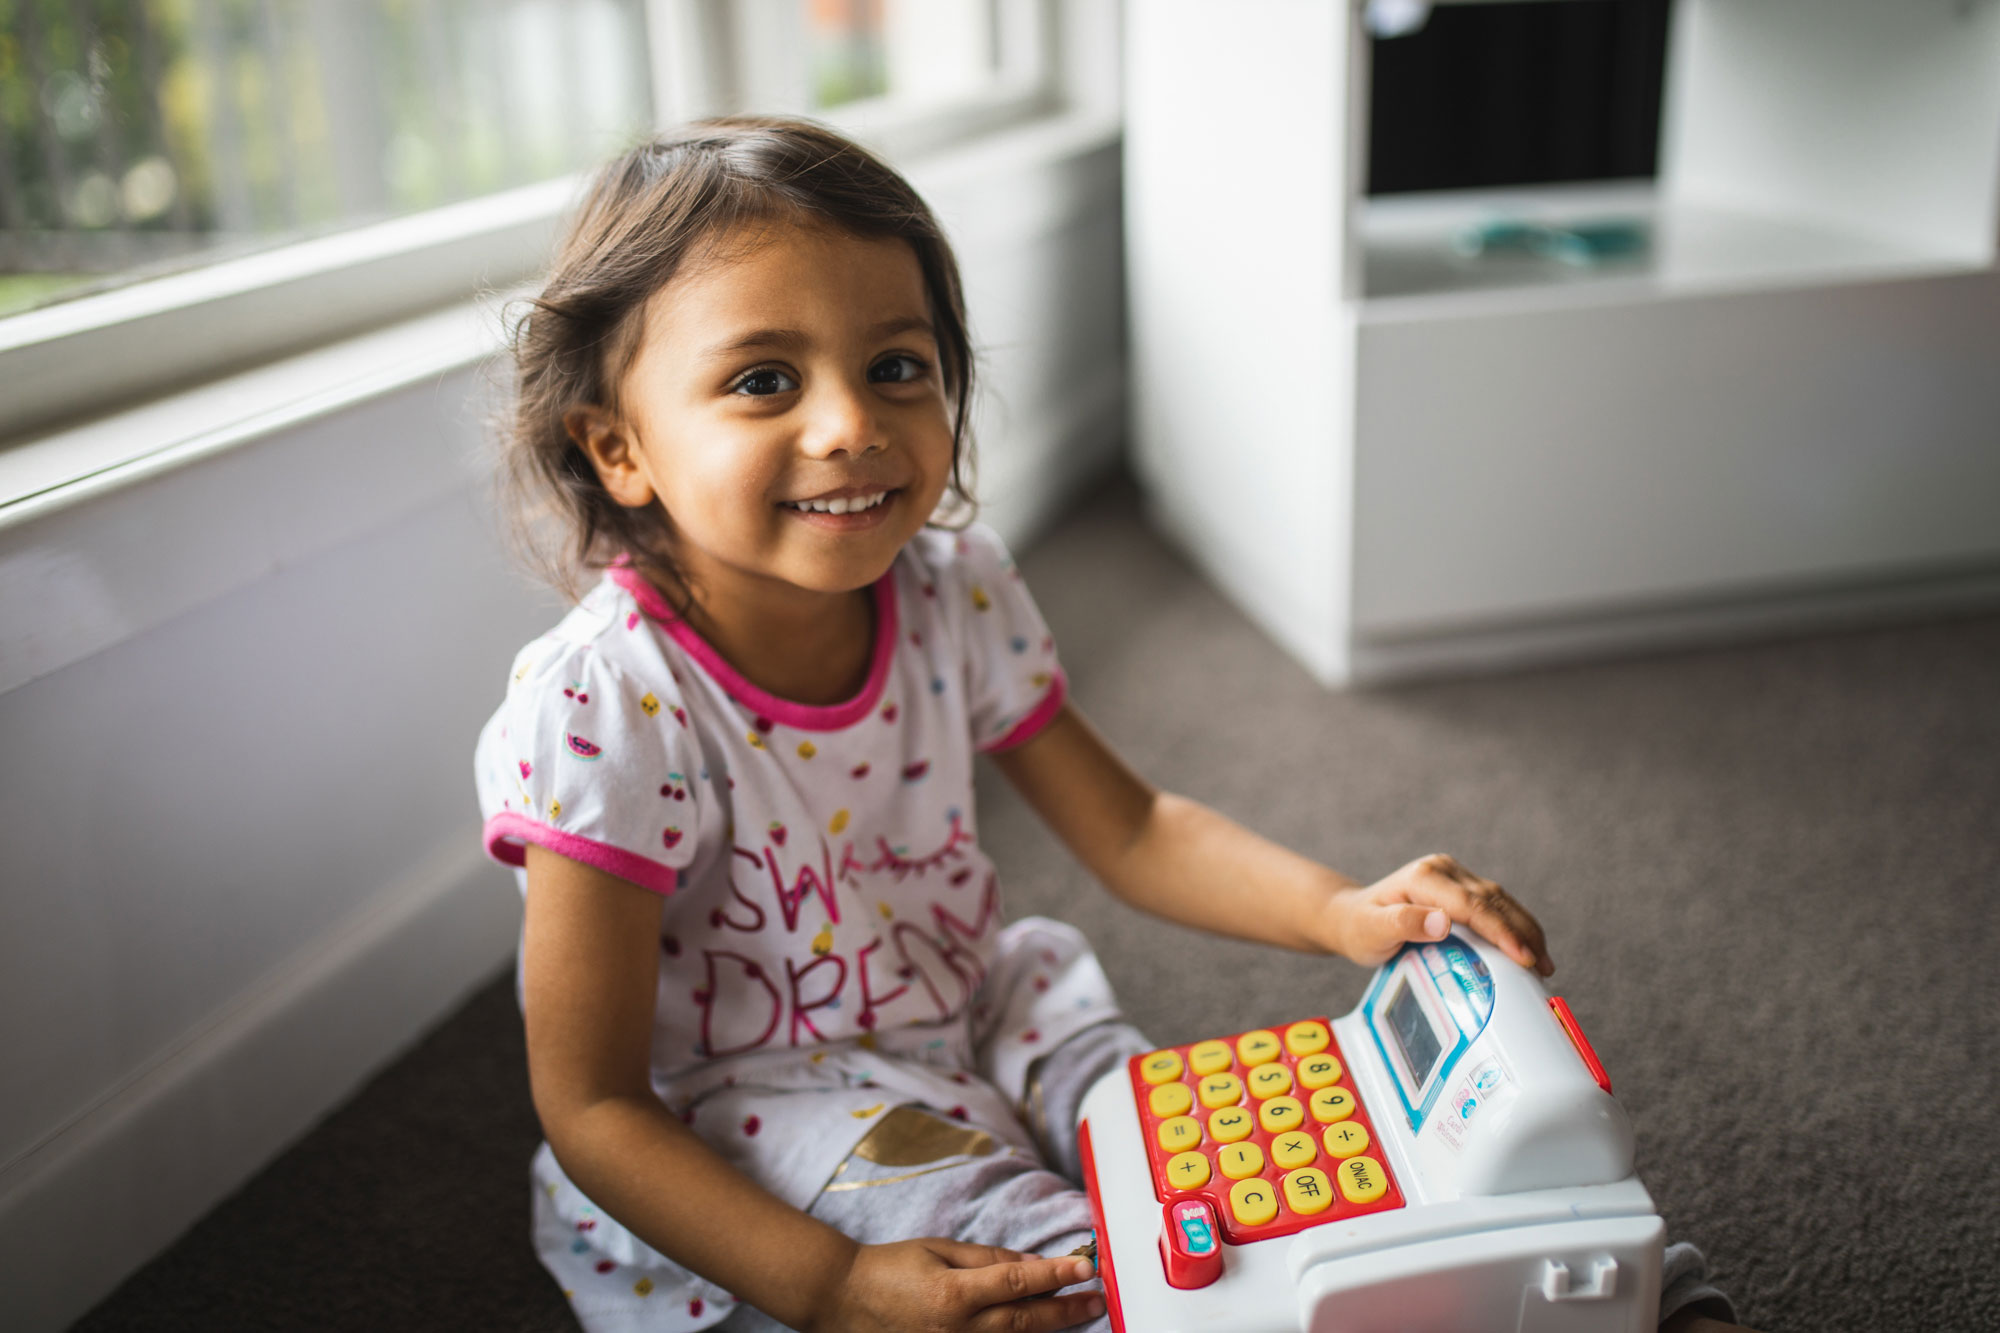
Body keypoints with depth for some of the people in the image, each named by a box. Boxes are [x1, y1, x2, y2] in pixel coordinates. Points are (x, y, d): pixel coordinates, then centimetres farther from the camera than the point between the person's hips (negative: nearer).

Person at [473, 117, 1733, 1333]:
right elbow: (590, 1105, -21)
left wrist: (1341, 909, -18)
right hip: (723, 1140, -4)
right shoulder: (604, 711, -27)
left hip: (962, 1023, 5)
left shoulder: (955, 593, -11)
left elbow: (1130, 829, 0)